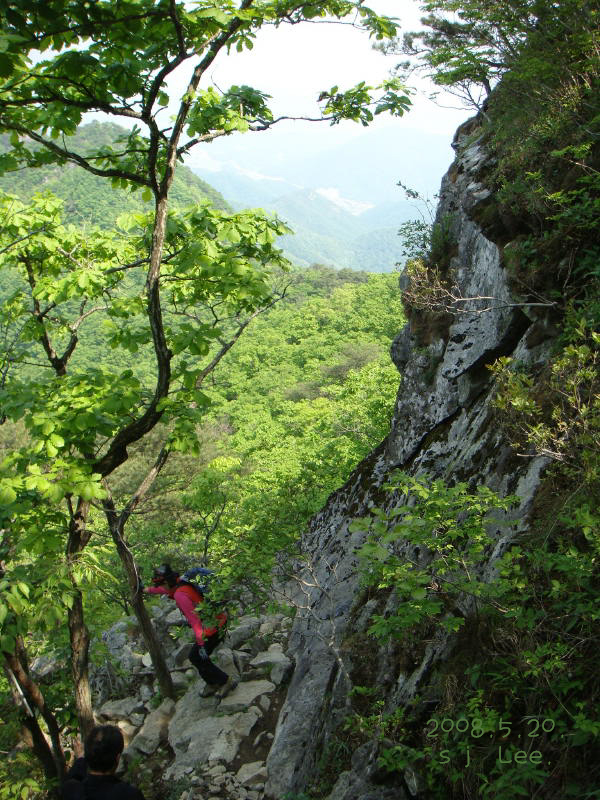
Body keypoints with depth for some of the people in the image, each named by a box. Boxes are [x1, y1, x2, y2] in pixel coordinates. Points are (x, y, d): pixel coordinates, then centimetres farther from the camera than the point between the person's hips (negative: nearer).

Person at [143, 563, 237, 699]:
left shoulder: (180, 595, -23)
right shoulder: (180, 584, 4)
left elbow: (194, 620, -24)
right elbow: (166, 589, 26)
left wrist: (201, 644, -21)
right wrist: (149, 590, 39)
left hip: (213, 627, -9)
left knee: (196, 658, 3)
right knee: (195, 656, 17)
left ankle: (226, 681, 11)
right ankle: (213, 684, 30)